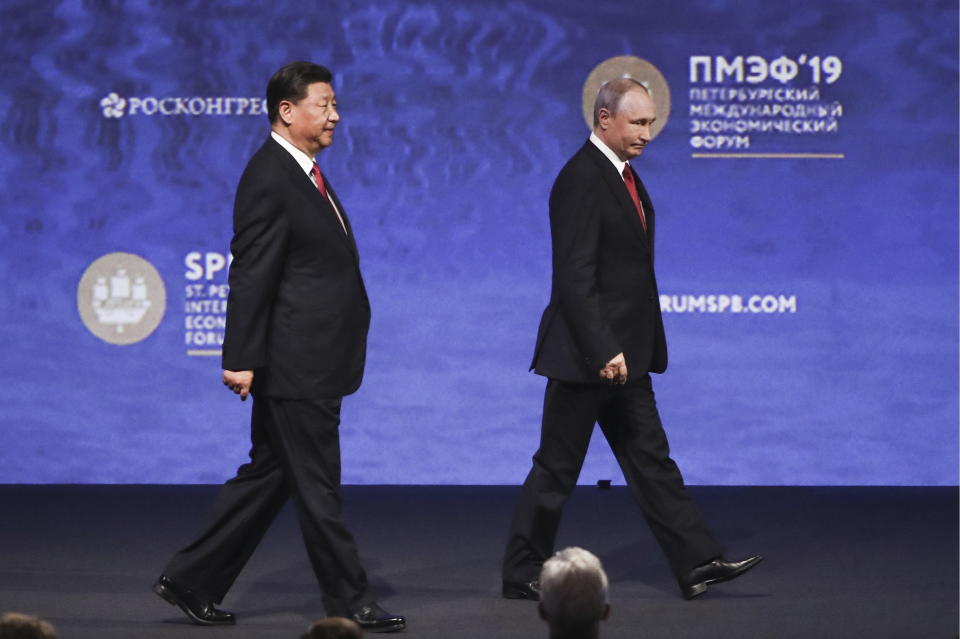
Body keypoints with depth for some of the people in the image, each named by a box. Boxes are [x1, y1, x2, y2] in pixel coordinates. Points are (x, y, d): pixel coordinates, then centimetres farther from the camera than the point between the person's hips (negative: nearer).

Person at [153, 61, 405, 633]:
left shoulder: (302, 173, 16)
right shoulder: (269, 179, -15)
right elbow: (250, 277, -18)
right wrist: (241, 360, -19)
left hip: (312, 364, 10)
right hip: (296, 365, -10)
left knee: (269, 476, 14)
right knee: (317, 484, -1)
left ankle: (193, 581, 20)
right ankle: (349, 601, 7)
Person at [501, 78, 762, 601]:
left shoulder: (622, 175, 13)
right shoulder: (581, 179, -17)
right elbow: (575, 276, -22)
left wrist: (625, 349, 16)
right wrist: (603, 352, -25)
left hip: (622, 354, 9)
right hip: (587, 355, -9)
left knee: (651, 460, 9)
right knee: (557, 468, 0)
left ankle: (697, 563, 10)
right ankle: (522, 575, 10)